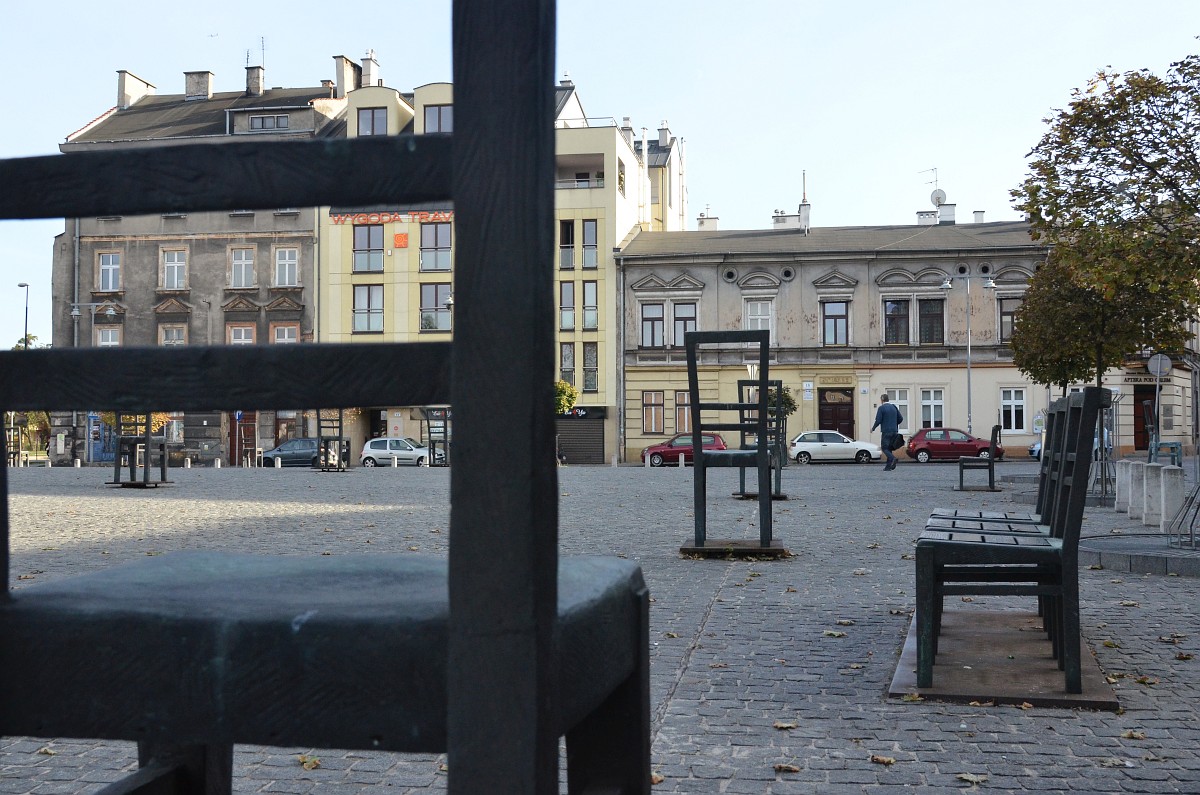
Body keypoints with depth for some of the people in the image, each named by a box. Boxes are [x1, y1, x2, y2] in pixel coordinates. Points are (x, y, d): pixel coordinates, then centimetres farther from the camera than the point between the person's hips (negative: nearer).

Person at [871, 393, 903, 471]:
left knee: (884, 448, -2)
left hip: (886, 431, -6)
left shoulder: (881, 408, -7)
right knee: (889, 448, 10)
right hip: (894, 431, 6)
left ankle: (893, 458, -28)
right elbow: (900, 419, 12)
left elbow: (878, 420, -12)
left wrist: (873, 428, 4)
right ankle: (888, 466, 7)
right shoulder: (894, 407, 11)